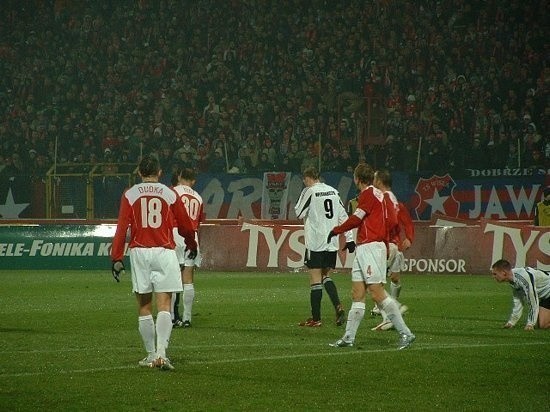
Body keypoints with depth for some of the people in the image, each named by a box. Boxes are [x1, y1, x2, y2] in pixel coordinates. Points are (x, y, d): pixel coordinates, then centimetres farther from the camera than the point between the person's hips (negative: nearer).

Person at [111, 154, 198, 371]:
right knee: (164, 306, -5)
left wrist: (117, 258, 0)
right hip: (164, 252, -1)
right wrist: (192, 245, 31)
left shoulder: (129, 195, 4)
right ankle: (161, 353, -20)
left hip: (139, 252, 1)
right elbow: (185, 225, 12)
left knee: (144, 306, 10)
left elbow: (121, 228, -2)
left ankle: (151, 354, 13)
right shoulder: (169, 194, 4)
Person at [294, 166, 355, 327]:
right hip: (332, 243, 6)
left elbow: (299, 213, -2)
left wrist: (302, 196, 10)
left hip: (315, 241, -6)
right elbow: (343, 216, 9)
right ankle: (338, 306, -6)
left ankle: (316, 318, 1)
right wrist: (349, 238, 11)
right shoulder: (333, 191, 10)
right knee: (326, 276, 16)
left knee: (315, 279, -1)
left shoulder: (310, 192, -8)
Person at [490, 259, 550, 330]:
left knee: (543, 325, -16)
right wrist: (511, 322, 6)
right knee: (540, 323, 10)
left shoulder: (523, 279, -33)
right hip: (543, 296, 9)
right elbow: (517, 302, 7)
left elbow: (533, 302, -29)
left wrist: (530, 324, -23)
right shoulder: (513, 280, -3)